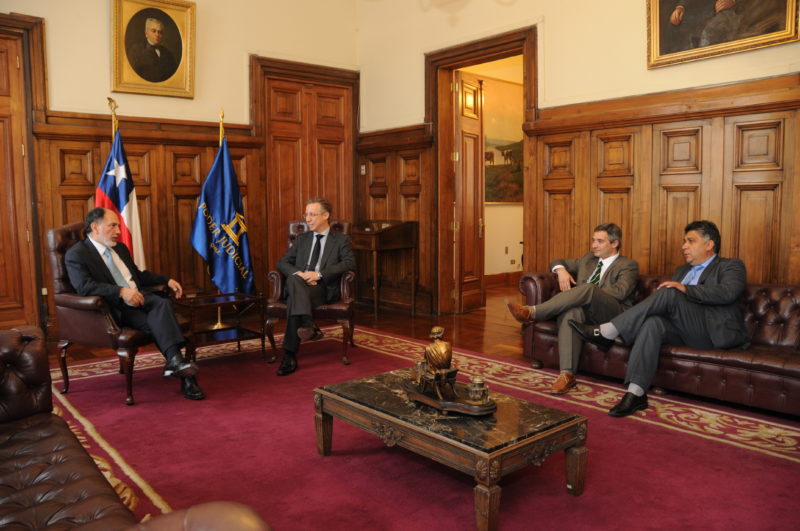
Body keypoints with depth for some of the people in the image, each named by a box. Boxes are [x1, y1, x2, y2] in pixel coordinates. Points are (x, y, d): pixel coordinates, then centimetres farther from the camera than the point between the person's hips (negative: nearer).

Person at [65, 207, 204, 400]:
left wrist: (167, 280, 18)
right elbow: (84, 286, -17)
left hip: (140, 297, 5)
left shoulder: (120, 248, 23)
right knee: (155, 323, -30)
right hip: (115, 307, -5)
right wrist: (121, 291, -27)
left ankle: (175, 362, -43)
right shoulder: (76, 254, -1)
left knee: (162, 303, -30)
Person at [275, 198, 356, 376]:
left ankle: (290, 356, -38)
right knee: (293, 279, -35)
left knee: (294, 300, -35)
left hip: (323, 288, -3)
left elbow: (350, 263, -6)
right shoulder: (302, 239, 24)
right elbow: (282, 262, 16)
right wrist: (298, 273, -9)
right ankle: (308, 325, -48)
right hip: (298, 285, 3)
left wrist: (319, 274, -17)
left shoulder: (341, 240, 11)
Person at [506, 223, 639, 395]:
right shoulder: (588, 258, 27)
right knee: (572, 311, -35)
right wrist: (561, 270, 8)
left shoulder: (628, 265, 9)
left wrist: (590, 291, -12)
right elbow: (558, 262, 31)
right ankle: (567, 374, -42)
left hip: (612, 314, -4)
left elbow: (620, 292, -10)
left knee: (588, 289, -35)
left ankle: (532, 312, -36)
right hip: (585, 312, 4)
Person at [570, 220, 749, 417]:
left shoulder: (731, 266, 7)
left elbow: (728, 293, -15)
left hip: (717, 333, -5)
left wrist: (686, 289, -21)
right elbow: (666, 307, 22)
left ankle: (606, 333, -25)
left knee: (670, 293, -25)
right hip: (684, 333, 5)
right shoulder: (682, 270, 27)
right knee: (653, 323, -29)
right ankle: (636, 393, -38)